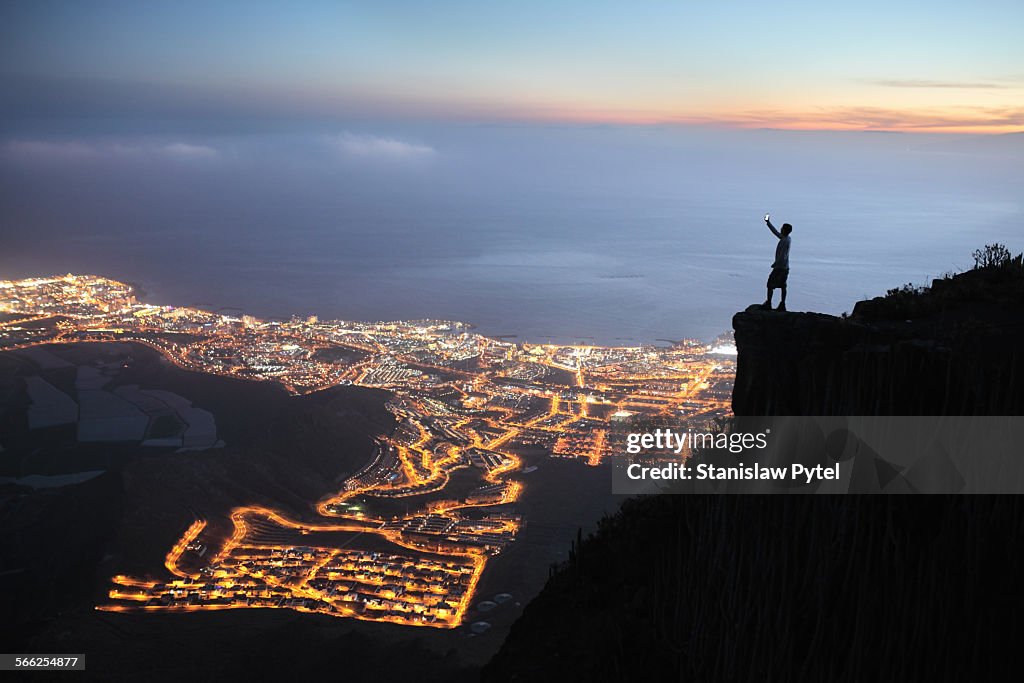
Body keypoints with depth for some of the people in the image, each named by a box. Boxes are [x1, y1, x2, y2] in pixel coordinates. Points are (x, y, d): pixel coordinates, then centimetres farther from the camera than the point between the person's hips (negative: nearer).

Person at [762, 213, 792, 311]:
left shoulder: (784, 241, -20)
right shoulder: (787, 239, 8)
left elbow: (782, 256, -23)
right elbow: (776, 232, 22)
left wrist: (774, 265, -16)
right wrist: (768, 223, 25)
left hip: (780, 267, -9)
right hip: (785, 267, 9)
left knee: (770, 285, -1)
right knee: (783, 286, 10)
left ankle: (768, 303, 1)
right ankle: (782, 305, 11)